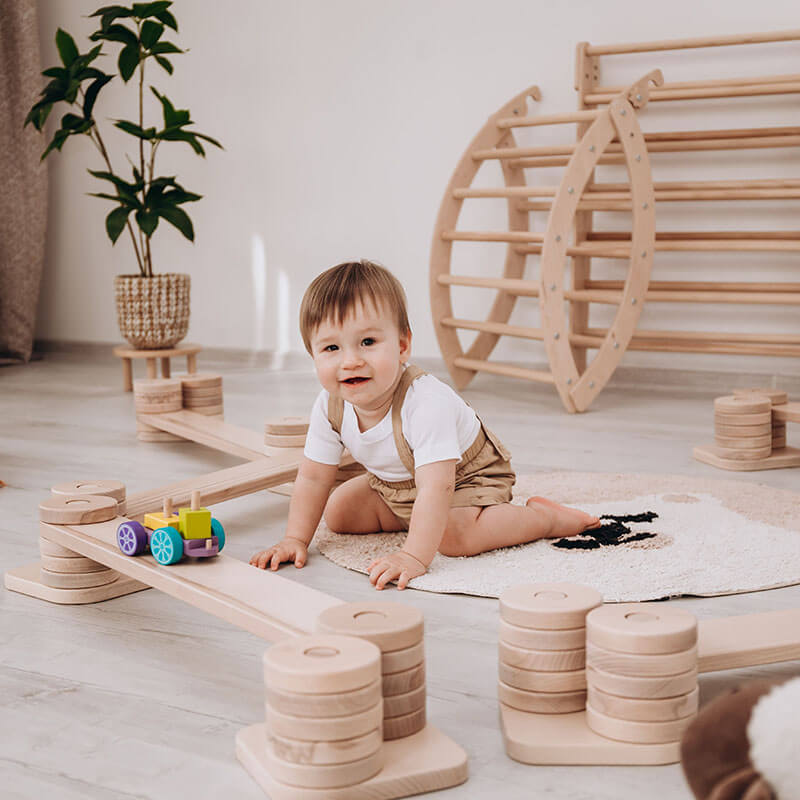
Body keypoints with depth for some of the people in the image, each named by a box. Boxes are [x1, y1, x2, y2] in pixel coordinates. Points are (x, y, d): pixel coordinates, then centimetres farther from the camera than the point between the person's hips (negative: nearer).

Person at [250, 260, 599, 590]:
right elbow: (313, 478, -9)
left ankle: (547, 517, -10)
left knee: (455, 536, -31)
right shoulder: (330, 407, -20)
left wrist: (413, 557, -53)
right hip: (394, 486, 7)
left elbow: (436, 487, -46)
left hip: (469, 476, -7)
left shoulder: (425, 404, -41)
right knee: (338, 512, 3)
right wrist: (295, 539, -16)